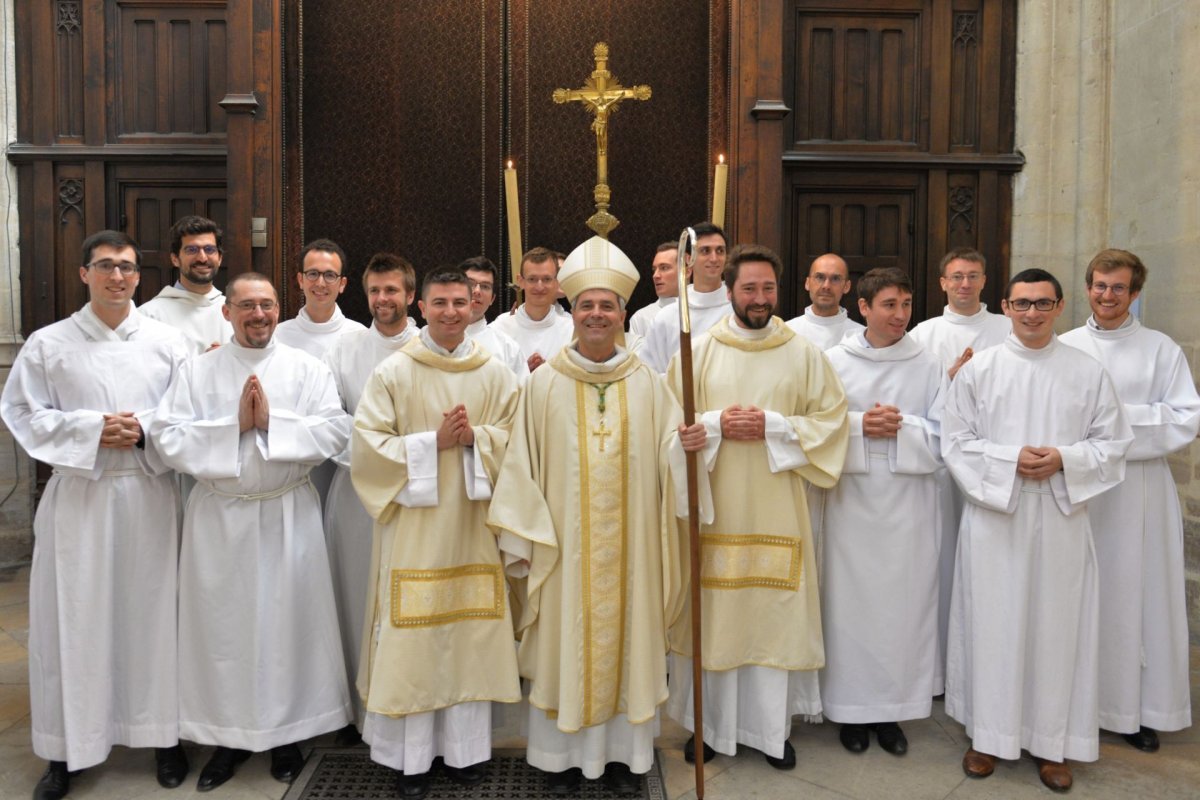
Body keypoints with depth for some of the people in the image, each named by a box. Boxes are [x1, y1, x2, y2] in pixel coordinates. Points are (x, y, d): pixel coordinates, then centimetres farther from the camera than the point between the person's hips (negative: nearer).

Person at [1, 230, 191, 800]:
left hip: (150, 495, 0)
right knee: (74, 618, 5)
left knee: (152, 611, 7)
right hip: (78, 495, 0)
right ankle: (66, 749, 21)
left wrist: (145, 431, -13)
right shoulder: (47, 344, 2)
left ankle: (163, 735, 22)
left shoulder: (167, 342, 3)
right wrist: (90, 430, -11)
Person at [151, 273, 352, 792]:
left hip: (288, 515, 0)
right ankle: (229, 735, 23)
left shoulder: (307, 369, 2)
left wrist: (270, 421, -16)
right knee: (224, 624, 7)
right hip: (219, 516, 1)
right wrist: (236, 423, -15)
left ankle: (287, 732, 21)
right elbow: (167, 438, -6)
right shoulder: (197, 371, 4)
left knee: (288, 621, 5)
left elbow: (335, 432, -9)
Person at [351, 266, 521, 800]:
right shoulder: (392, 373, -1)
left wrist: (475, 438, -13)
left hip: (472, 521, 2)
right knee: (413, 633, 1)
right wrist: (434, 441, -14)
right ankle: (412, 756, 16)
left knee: (472, 632, 7)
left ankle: (466, 748, 23)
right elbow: (368, 444, -6)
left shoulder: (495, 374, 6)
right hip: (413, 523, -2)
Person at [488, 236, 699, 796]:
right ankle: (563, 754, 24)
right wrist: (522, 542, -6)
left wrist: (689, 446, -20)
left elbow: (667, 455, 3)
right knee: (564, 643, 7)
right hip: (563, 545, -1)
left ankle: (623, 752, 26)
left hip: (630, 545, 2)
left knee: (627, 640, 10)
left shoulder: (646, 383, 3)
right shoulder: (545, 383, -1)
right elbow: (523, 465, -2)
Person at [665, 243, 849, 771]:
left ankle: (772, 727, 22)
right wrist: (716, 424, -14)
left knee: (776, 613, 5)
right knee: (712, 613, 5)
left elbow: (831, 420, 1)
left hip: (776, 508, 0)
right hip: (712, 507, 0)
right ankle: (709, 724, 22)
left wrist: (773, 426, -13)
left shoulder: (804, 354, 3)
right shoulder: (697, 351, 3)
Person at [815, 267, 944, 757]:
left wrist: (900, 427, -13)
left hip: (908, 503, 1)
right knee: (851, 601, 3)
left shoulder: (928, 366, 5)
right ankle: (852, 708, 18)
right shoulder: (834, 360, 2)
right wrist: (860, 425, -16)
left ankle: (892, 708, 19)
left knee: (904, 601, 4)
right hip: (851, 501, -1)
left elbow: (943, 436, 3)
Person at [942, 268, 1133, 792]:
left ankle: (1051, 742, 20)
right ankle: (988, 734, 19)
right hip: (994, 514, -1)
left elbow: (1112, 443, 5)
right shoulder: (978, 369, 1)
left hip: (1061, 518, 1)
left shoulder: (1089, 372, 4)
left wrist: (1064, 460, -13)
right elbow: (956, 441, 0)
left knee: (1056, 624, 6)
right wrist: (1011, 460, -15)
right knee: (993, 622, 5)